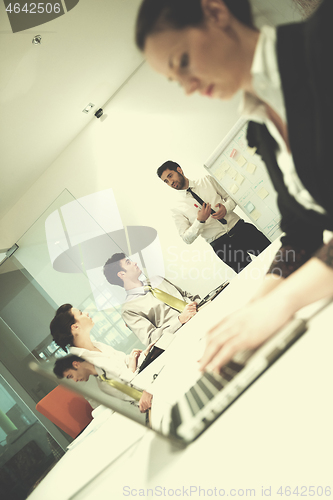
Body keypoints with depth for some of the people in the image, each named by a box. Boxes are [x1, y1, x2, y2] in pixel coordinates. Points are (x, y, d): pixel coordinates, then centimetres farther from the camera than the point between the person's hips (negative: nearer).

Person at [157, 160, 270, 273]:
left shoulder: (207, 181, 13)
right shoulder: (179, 210, 6)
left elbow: (231, 197, 15)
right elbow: (187, 238, 1)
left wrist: (226, 207, -8)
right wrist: (199, 221, -15)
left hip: (240, 227, 2)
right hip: (221, 243, -2)